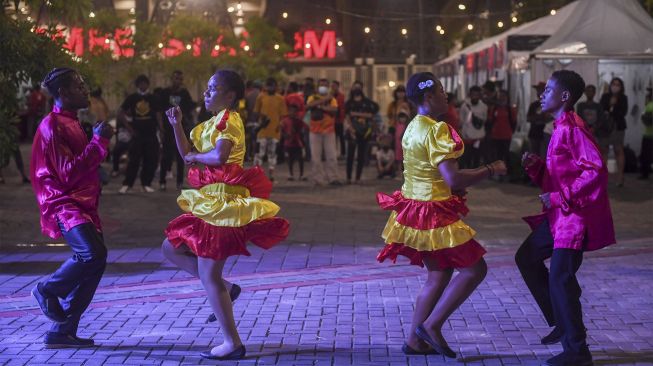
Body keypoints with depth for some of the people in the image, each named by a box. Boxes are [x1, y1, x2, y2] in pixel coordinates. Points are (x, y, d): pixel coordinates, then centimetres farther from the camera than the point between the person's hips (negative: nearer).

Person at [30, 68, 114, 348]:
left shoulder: (71, 123, 18)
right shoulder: (52, 126, -12)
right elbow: (68, 173, -19)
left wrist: (100, 141, 8)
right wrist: (98, 141, -16)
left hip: (83, 204, 10)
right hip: (64, 204, -10)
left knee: (93, 264, 5)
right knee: (92, 254, -28)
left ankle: (62, 332, 12)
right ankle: (47, 290, -3)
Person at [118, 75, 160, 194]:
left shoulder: (153, 98, 6)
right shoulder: (132, 98, 2)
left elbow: (158, 115, 8)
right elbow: (120, 114, 4)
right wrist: (130, 128, -1)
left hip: (151, 134, 2)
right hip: (137, 134, -2)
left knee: (151, 160, 1)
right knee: (134, 160, -5)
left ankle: (146, 184, 10)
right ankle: (127, 184, -2)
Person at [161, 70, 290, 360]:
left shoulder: (228, 119, -11)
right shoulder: (215, 122, 18)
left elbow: (219, 156, -27)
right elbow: (188, 154, 16)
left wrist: (195, 156, -9)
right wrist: (177, 125, 7)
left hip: (222, 202, -10)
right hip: (211, 201, 10)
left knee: (208, 276, -8)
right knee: (171, 248, 15)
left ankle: (233, 344, -3)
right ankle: (224, 288, 16)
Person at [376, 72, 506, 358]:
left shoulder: (413, 128, 9)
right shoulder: (436, 130, -20)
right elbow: (453, 179, -26)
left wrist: (462, 181, 12)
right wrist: (491, 170, -16)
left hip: (415, 208, 9)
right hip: (433, 214, -9)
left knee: (439, 275, 16)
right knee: (475, 268, -1)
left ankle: (415, 340, 17)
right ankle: (431, 325, -1)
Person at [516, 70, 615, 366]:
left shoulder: (572, 128, -17)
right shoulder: (560, 128, 14)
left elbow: (596, 170, -27)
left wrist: (561, 197, -24)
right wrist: (535, 166, 3)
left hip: (576, 214, -11)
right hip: (559, 213, 11)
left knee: (560, 276, -10)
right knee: (527, 258, 16)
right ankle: (561, 322, 23)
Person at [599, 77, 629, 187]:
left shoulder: (623, 98, 3)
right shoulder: (605, 97, 8)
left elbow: (623, 112, -5)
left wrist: (611, 111, -10)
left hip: (618, 127, -2)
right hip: (604, 127, 2)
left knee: (618, 150, -1)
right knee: (603, 150, 2)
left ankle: (620, 176, 1)